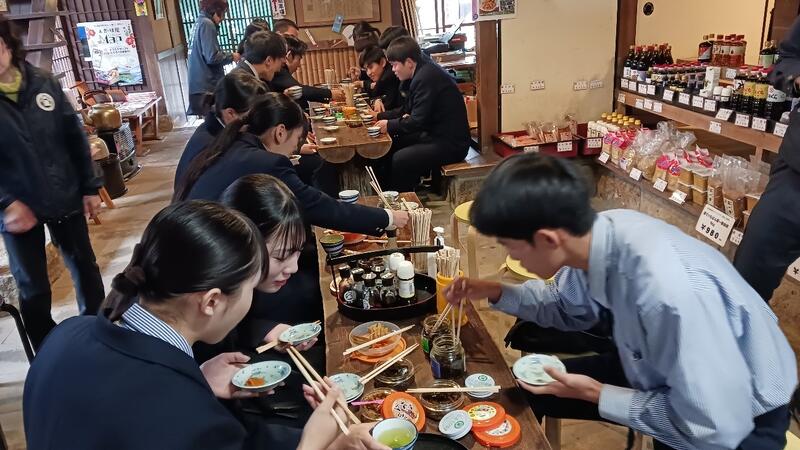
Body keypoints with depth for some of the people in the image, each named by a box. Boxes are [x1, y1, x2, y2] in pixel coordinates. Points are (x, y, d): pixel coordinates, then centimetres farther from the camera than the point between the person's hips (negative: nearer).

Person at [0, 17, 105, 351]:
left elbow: (75, 137, 2)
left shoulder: (43, 83, -3)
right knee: (33, 288, 11)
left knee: (85, 269, 16)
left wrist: (89, 187, 1)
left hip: (64, 198, 2)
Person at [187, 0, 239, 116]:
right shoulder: (206, 24, -11)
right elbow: (212, 57, -19)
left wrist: (227, 55, 12)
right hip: (206, 87, -9)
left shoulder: (199, 23, 15)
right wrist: (231, 57, -3)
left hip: (199, 85, 9)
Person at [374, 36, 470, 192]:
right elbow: (407, 110, 18)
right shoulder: (423, 71, 10)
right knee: (391, 146, 10)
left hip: (451, 144, -11)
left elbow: (418, 121, -23)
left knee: (399, 159, -22)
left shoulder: (426, 77, -21)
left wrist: (390, 125, -10)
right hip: (437, 135, 11)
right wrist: (380, 116, 10)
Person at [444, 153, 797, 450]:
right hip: (660, 370, 7)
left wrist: (596, 395, -22)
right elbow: (572, 307, 5)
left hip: (739, 417, -6)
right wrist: (497, 293, -7)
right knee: (528, 390, 6)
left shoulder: (670, 289, -41)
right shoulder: (596, 232, -18)